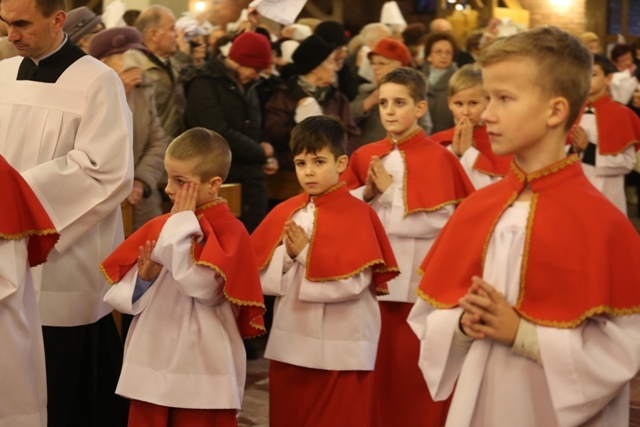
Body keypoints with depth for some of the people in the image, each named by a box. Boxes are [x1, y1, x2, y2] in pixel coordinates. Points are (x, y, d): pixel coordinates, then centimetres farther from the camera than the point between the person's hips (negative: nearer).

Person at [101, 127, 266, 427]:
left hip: (201, 370, -6)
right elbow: (121, 294, 9)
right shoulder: (160, 226, 7)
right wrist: (143, 279, -14)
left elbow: (203, 288, -24)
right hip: (150, 363, 6)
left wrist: (183, 223, -16)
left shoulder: (229, 231, -9)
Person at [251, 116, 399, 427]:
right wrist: (286, 254, -16)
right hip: (290, 345, 5)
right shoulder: (284, 213, 6)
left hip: (341, 350, -5)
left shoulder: (356, 215, -10)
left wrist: (305, 252, -19)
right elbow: (261, 277, 2)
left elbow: (354, 282, -19)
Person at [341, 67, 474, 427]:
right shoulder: (365, 156, 8)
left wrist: (390, 192, -15)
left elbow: (439, 221, -16)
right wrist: (368, 194, -10)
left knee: (417, 370, 3)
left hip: (420, 281, -4)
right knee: (378, 366, 11)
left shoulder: (438, 158, -7)